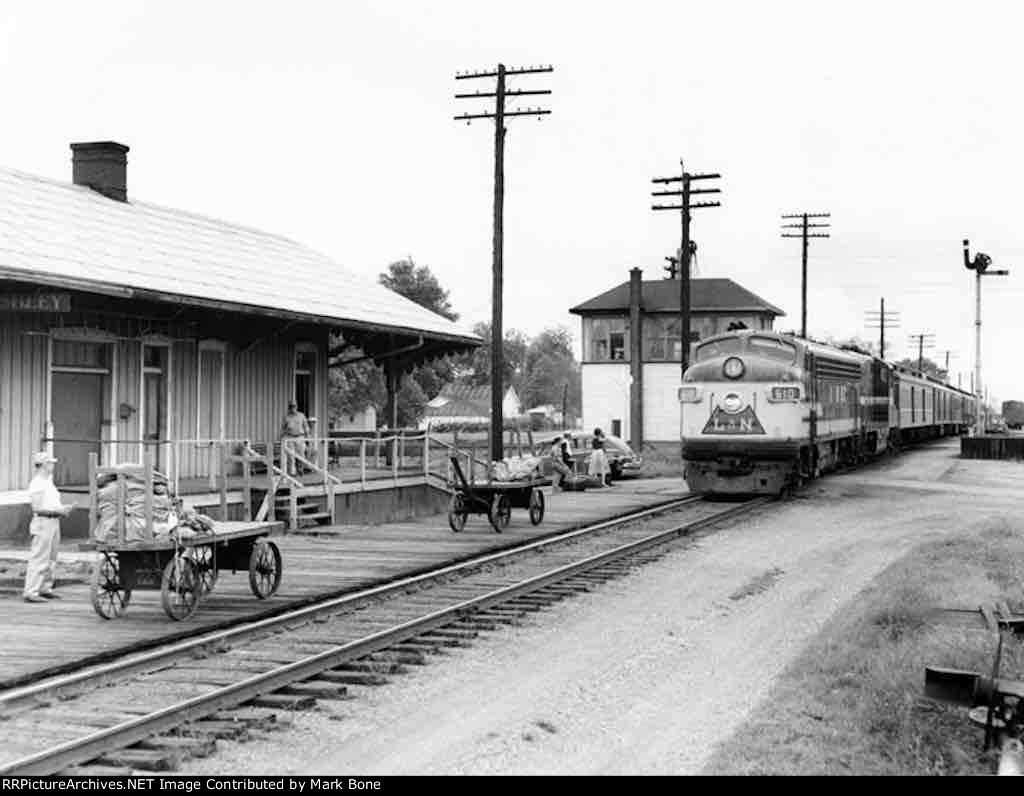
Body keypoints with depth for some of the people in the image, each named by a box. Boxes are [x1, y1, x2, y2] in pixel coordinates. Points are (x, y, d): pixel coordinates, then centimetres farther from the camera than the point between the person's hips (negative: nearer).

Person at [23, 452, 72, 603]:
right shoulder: (37, 484, -13)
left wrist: (63, 508, 7)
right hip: (42, 523, -10)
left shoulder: (48, 482, 16)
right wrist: (58, 510, -17)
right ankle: (31, 592, -9)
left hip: (54, 522, 10)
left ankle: (45, 588, 21)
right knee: (39, 559, -10)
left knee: (51, 559, 14)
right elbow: (37, 508, -17)